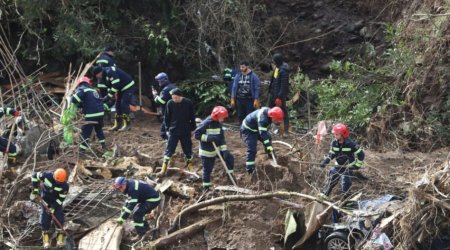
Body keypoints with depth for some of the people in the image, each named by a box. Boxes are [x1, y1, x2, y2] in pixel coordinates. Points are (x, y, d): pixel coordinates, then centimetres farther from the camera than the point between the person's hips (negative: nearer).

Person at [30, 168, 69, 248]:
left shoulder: (65, 186, -26)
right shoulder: (47, 175, -26)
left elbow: (61, 199, -18)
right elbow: (34, 176, -10)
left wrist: (53, 208, -22)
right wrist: (35, 189, -11)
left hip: (56, 202, 0)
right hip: (45, 200, 0)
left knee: (59, 217, -8)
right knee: (45, 218, -3)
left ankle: (60, 239, 6)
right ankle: (46, 240, 8)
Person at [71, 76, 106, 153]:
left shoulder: (82, 89, -1)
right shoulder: (93, 90, 21)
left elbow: (74, 99, -17)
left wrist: (78, 104, 2)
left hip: (91, 115, -7)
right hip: (100, 112, 7)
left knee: (85, 132, -2)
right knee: (99, 129, 29)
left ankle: (82, 150, -4)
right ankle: (103, 146, 36)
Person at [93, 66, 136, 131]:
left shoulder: (110, 72, -25)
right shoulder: (107, 73, 7)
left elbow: (115, 85, -29)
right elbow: (110, 86, 12)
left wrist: (109, 96, -23)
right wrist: (110, 97, 3)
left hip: (128, 87, -11)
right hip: (122, 88, 11)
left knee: (124, 105, -14)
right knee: (118, 105, 10)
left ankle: (127, 125, -9)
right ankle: (118, 125, 16)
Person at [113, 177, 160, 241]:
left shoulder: (133, 189, -25)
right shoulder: (130, 186, 7)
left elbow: (131, 205, -26)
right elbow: (128, 201, 17)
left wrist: (122, 219, -23)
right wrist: (122, 215, 17)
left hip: (153, 200, -11)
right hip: (148, 199, 11)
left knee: (137, 215, -15)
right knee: (139, 212, 20)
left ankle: (141, 235, -6)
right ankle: (146, 228, 37)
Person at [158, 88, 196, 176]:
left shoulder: (188, 103, -10)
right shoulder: (170, 103, -9)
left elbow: (192, 117, 2)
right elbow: (167, 117, 2)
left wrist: (192, 128, 6)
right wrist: (167, 129, 2)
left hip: (186, 131, 0)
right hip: (173, 131, 0)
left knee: (187, 149, 12)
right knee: (169, 149, 0)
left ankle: (189, 165, 31)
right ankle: (164, 167, 7)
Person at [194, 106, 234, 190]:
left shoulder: (219, 124, 1)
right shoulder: (205, 123, -21)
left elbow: (222, 138, 3)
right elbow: (196, 134, -21)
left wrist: (224, 150, -7)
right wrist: (208, 137, -32)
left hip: (217, 149, 6)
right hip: (207, 152, -6)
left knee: (230, 157, -2)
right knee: (207, 169, 2)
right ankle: (206, 187, 16)